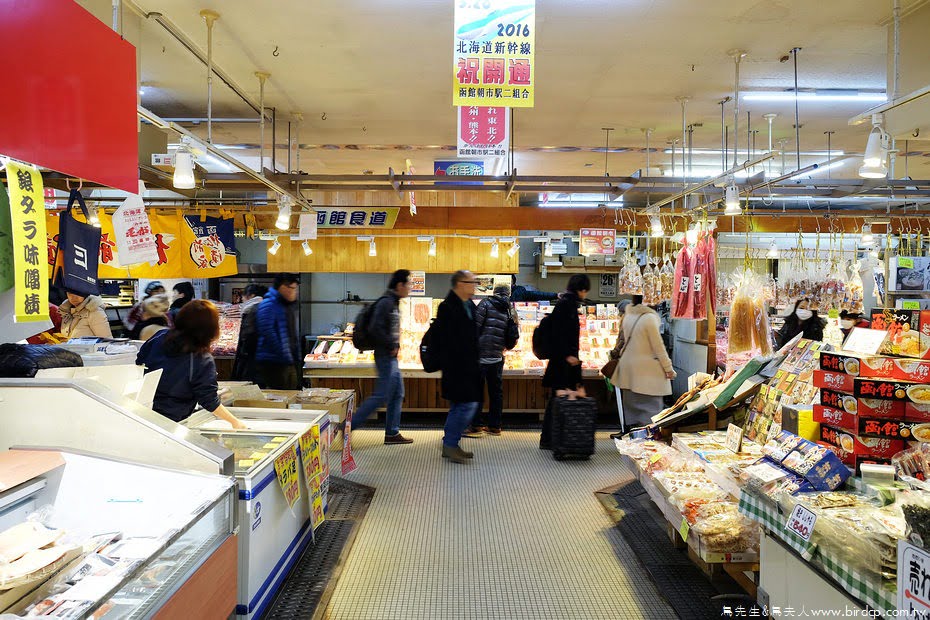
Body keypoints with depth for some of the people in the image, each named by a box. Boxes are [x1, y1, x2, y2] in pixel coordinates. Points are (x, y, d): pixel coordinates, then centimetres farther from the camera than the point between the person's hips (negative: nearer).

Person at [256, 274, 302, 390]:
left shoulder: (290, 306, 18)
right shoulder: (268, 305, -11)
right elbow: (267, 332, -20)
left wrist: (297, 357, 16)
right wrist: (284, 356, -22)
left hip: (290, 363, 9)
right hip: (272, 363, -9)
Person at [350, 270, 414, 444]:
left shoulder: (393, 302, 14)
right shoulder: (386, 302, -16)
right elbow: (375, 328, -25)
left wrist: (395, 345, 9)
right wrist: (392, 346, -17)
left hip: (391, 357, 10)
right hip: (386, 356, -10)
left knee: (397, 394, 12)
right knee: (381, 395, -7)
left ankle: (392, 433, 19)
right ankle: (349, 426, 0)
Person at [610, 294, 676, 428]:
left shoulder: (628, 315, 4)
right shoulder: (649, 317, -16)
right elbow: (658, 345, -13)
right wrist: (668, 368, -6)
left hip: (628, 368, 7)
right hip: (646, 370, -7)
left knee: (632, 406, 14)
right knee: (651, 407, -2)